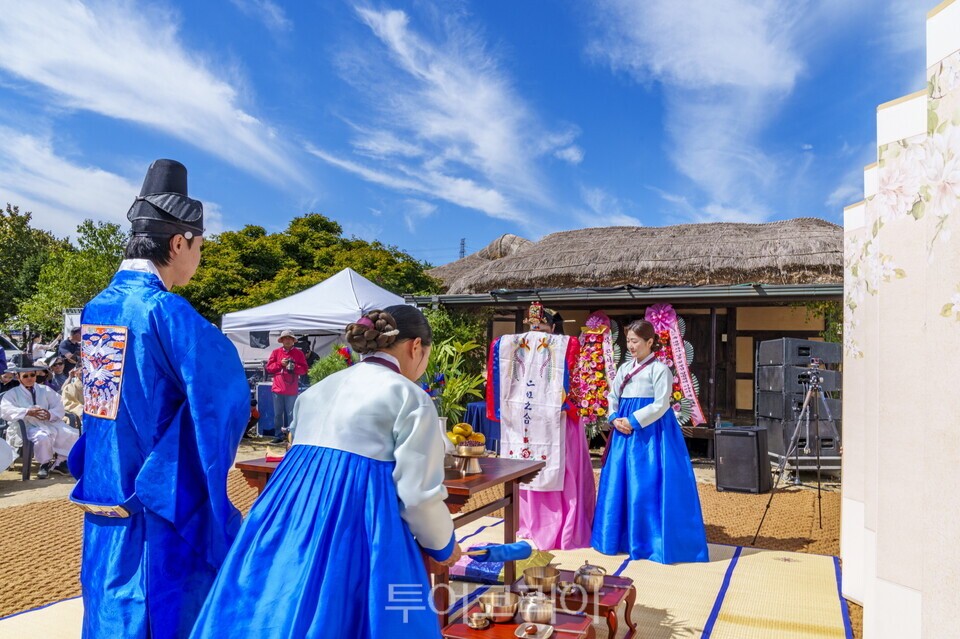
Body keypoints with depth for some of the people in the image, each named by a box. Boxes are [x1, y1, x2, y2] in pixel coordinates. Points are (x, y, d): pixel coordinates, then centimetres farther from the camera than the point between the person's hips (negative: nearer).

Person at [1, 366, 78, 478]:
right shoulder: (12, 394, 9)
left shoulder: (45, 390, 18)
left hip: (49, 424, 4)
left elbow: (59, 407, 7)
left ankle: (59, 462, -4)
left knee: (73, 435, -20)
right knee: (42, 438, -38)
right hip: (28, 427, -4)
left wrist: (50, 414, -17)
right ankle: (45, 464, -11)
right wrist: (28, 412, -25)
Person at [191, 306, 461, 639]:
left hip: (290, 510, 7)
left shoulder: (319, 388, 19)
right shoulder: (411, 398, -2)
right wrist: (443, 545, 11)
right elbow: (419, 491, -6)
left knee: (283, 609, 17)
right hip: (357, 525, -7)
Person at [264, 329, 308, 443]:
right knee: (278, 413, 6)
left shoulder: (298, 353, 5)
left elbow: (304, 369, 3)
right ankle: (278, 435, 14)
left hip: (292, 390, -1)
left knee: (290, 414, 1)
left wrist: (294, 367, -15)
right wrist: (280, 364, -9)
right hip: (278, 388, 1)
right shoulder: (276, 352, 8)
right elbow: (268, 367, 5)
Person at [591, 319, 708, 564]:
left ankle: (651, 540, 5)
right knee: (620, 485, 8)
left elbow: (660, 405, -13)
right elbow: (612, 397, 16)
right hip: (624, 431, 7)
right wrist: (615, 419, -3)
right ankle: (623, 537, 20)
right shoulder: (624, 368, 15)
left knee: (647, 487, -6)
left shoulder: (660, 369, -6)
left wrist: (632, 421, -15)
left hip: (650, 432, -7)